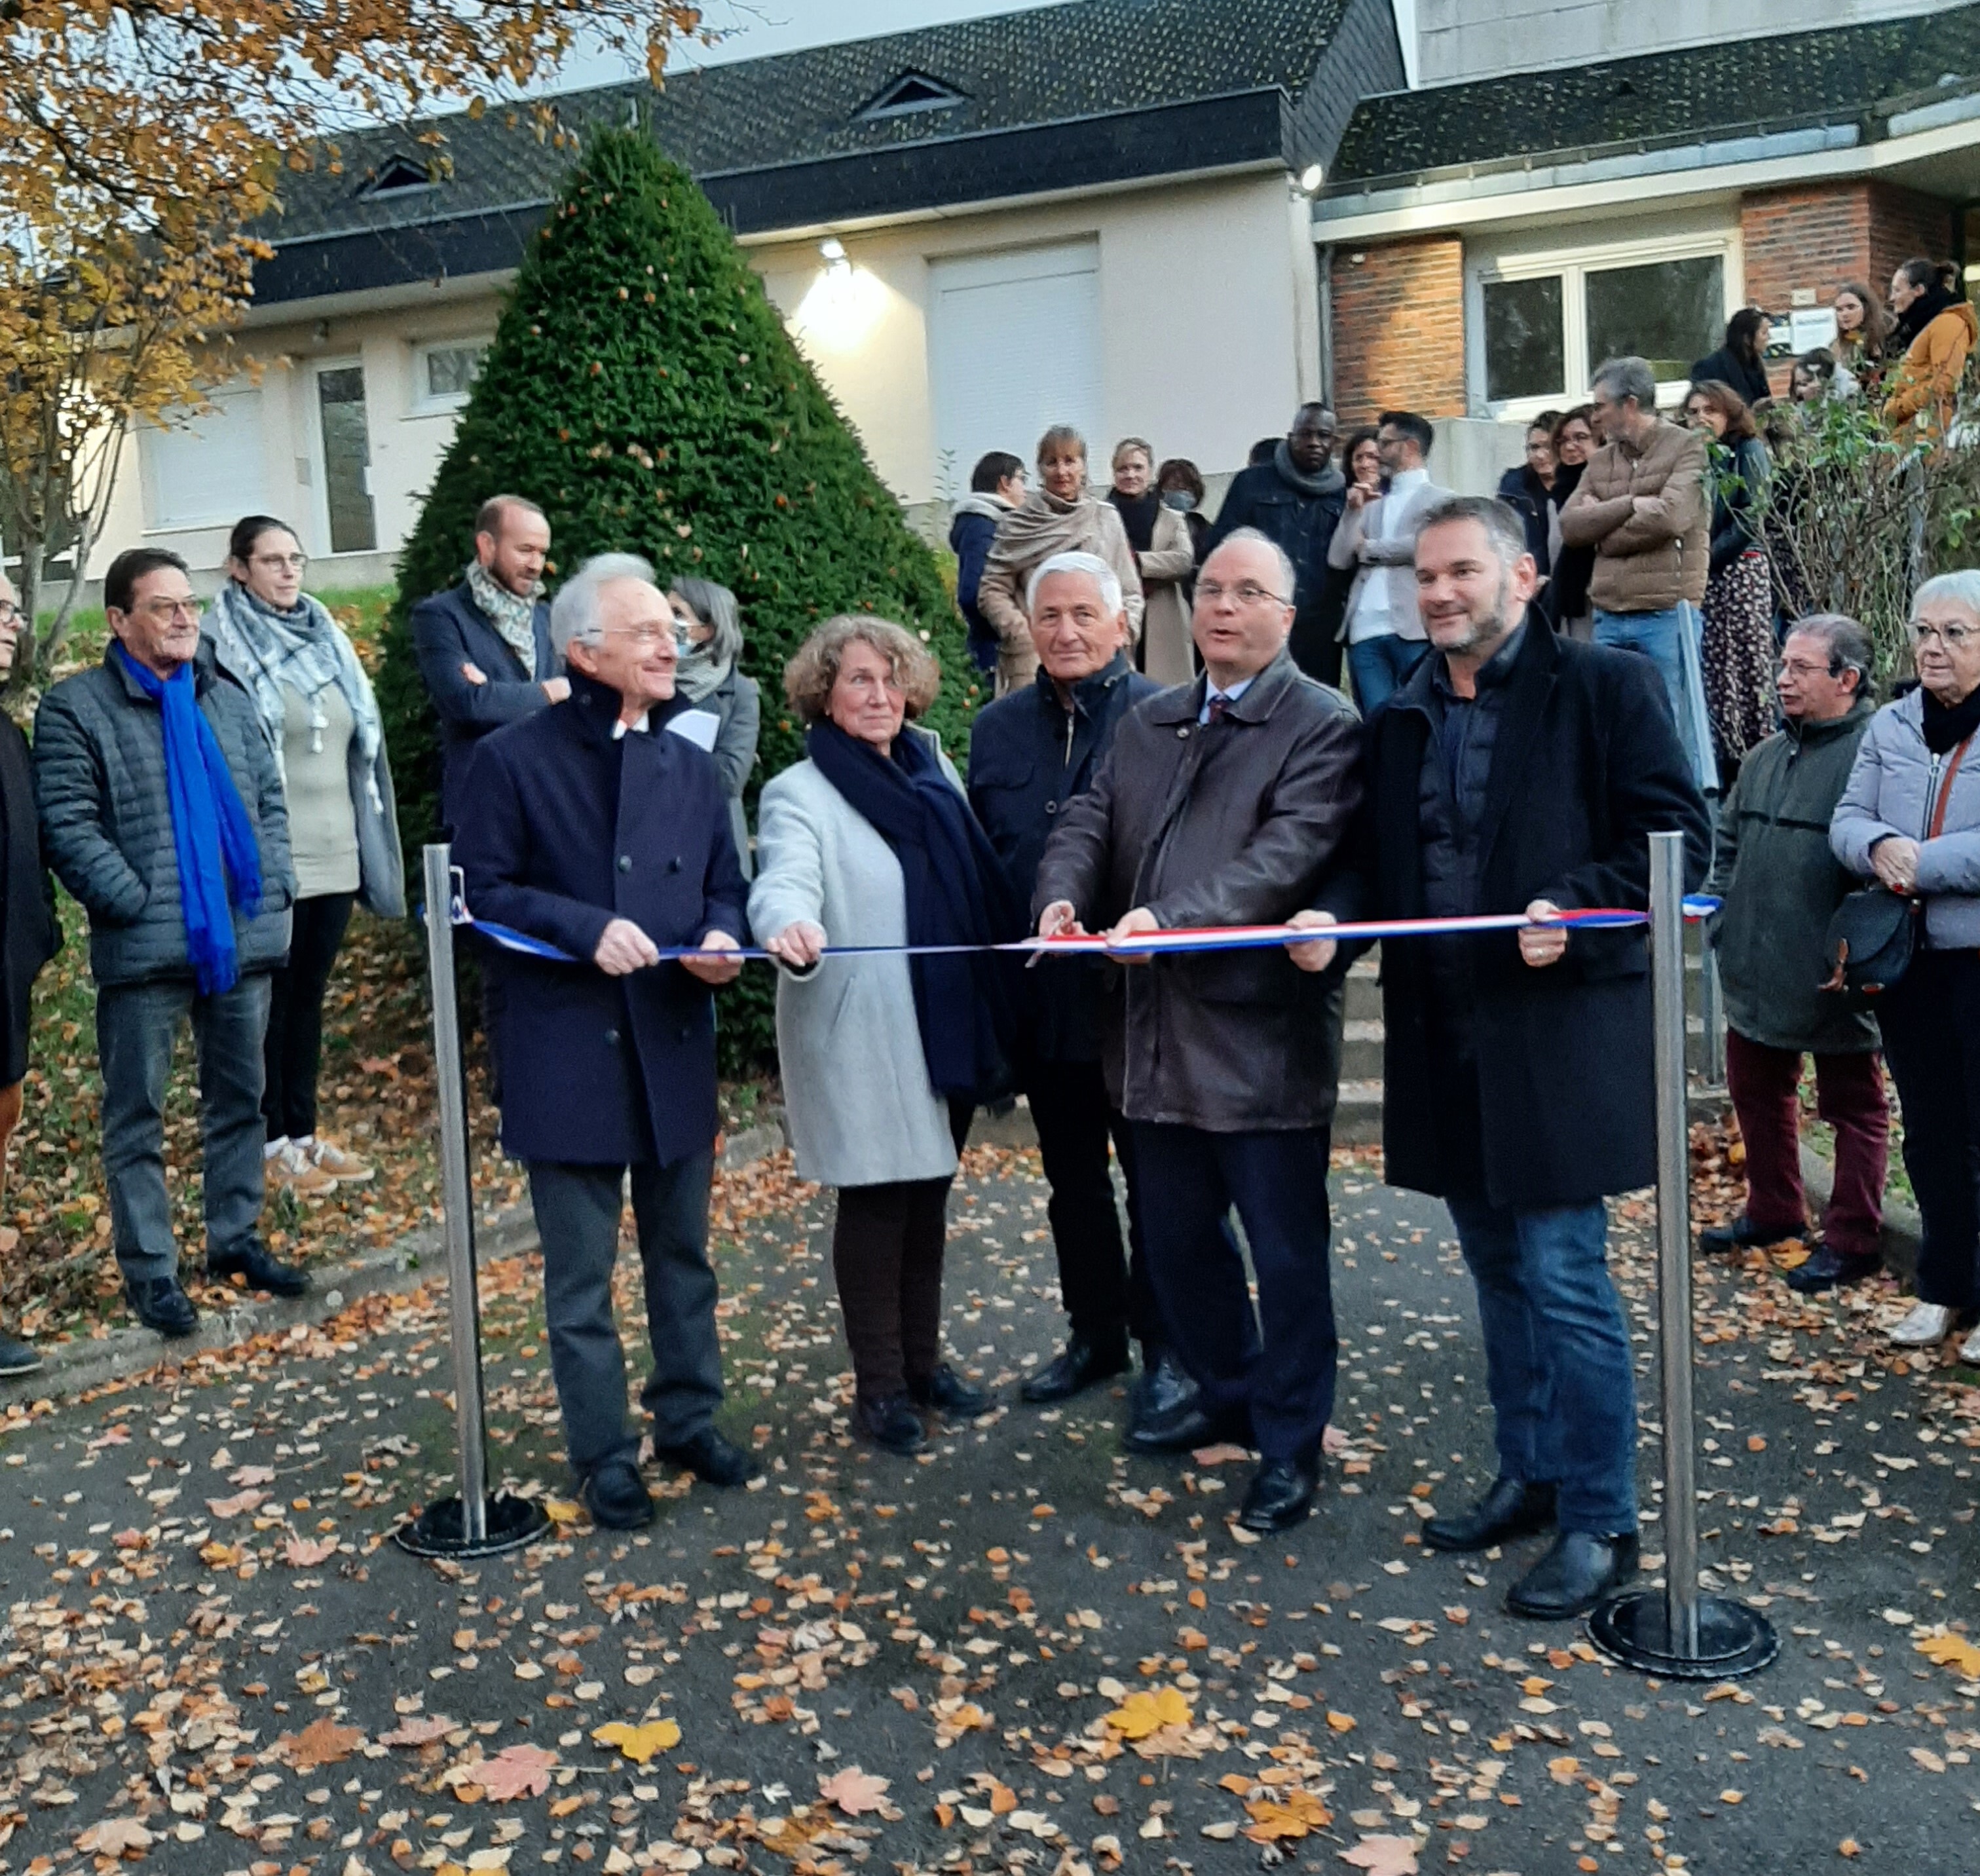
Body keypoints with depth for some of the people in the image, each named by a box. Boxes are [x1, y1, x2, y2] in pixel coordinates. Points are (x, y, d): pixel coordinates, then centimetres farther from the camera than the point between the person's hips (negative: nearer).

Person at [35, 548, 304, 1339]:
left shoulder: (228, 700, 13)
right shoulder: (76, 706, -4)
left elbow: (270, 802, 16)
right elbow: (67, 826, -10)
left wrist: (273, 886, 3)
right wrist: (135, 905, -16)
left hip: (242, 936, 5)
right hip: (145, 947, -5)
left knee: (240, 1099, 14)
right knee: (137, 1116, 3)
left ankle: (235, 1237, 29)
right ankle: (149, 1269, 13)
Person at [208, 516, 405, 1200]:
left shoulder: (325, 640, 13)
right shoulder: (224, 649, -6)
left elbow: (361, 743, 17)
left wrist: (368, 844, 15)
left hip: (335, 853, 6)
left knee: (311, 991, 12)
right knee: (272, 995, 3)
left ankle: (305, 1130, 21)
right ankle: (274, 1139, 13)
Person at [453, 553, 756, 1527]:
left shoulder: (692, 767, 10)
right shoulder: (515, 759, -6)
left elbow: (725, 890, 13)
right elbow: (481, 891, -8)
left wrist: (720, 940, -9)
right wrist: (588, 928, -20)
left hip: (676, 1049, 5)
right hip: (566, 1057, -5)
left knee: (683, 1256, 17)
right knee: (581, 1278, 5)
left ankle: (689, 1418, 33)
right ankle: (605, 1456, 18)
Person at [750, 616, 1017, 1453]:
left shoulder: (935, 771, 9)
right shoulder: (800, 795, -9)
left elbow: (980, 885, 15)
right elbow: (786, 881, -29)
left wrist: (993, 1013, 13)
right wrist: (791, 928, -51)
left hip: (946, 1029, 6)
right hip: (861, 1043, -6)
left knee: (928, 1195, 15)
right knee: (875, 1202, 2)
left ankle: (922, 1360, 30)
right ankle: (878, 1385, 16)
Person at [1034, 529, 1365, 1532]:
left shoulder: (1322, 725, -7)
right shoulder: (1147, 724, 16)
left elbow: (1289, 851, -20)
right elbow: (1089, 820, 9)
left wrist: (1171, 920, -31)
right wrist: (1062, 897, -13)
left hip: (1266, 1034, -6)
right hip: (1164, 1033, 7)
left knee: (1286, 1250, 4)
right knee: (1175, 1235, 18)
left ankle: (1290, 1445, 20)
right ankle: (1229, 1392, 40)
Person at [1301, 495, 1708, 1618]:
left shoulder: (1603, 687, -5)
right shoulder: (1404, 716, 13)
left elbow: (1679, 839, -7)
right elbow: (1382, 862, 17)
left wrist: (1576, 910, -21)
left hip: (1560, 1030, -6)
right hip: (1445, 1032, 6)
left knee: (1565, 1279, -3)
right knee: (1499, 1270, 16)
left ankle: (1599, 1523, 11)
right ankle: (1530, 1476, 31)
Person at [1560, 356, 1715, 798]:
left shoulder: (1685, 447, 1)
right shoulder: (1599, 462, 17)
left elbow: (1671, 516, -14)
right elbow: (1569, 525, 3)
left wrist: (1602, 524, -2)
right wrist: (1631, 505, -8)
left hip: (1667, 615, -5)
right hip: (1609, 617, 6)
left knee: (1679, 729, -2)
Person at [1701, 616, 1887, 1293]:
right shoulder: (1766, 756, 10)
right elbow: (1727, 839, 21)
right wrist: (1722, 914, 12)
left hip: (1835, 980, -8)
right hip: (1757, 974, 8)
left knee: (1853, 1107, 7)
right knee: (1757, 1090, 19)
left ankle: (1852, 1242, 17)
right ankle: (1773, 1211, 37)